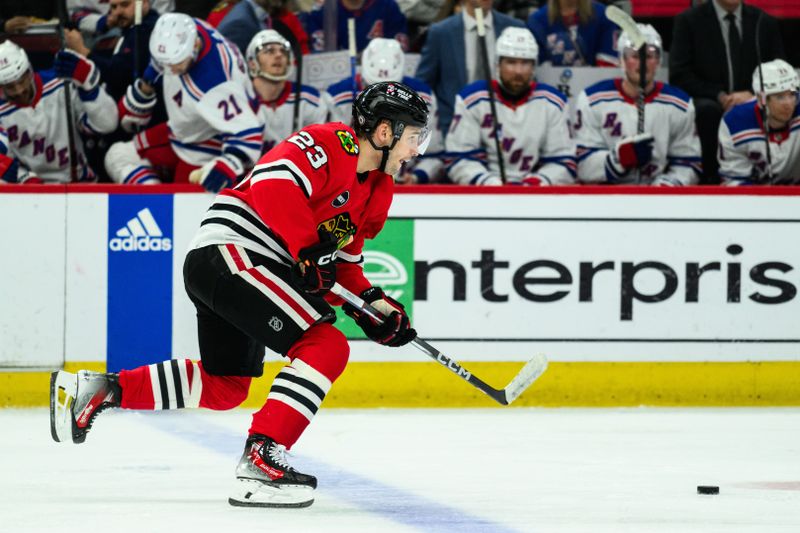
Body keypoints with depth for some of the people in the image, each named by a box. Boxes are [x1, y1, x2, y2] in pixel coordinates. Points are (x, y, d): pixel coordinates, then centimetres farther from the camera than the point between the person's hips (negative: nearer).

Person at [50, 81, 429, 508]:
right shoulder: (330, 144, -12)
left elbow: (343, 260, 22)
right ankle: (260, 459, -24)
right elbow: (274, 185, -27)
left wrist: (374, 305, 8)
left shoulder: (376, 190, 17)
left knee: (225, 387, 21)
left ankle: (101, 389, 26)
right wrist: (310, 251, -27)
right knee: (325, 347, -20)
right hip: (230, 252, -11)